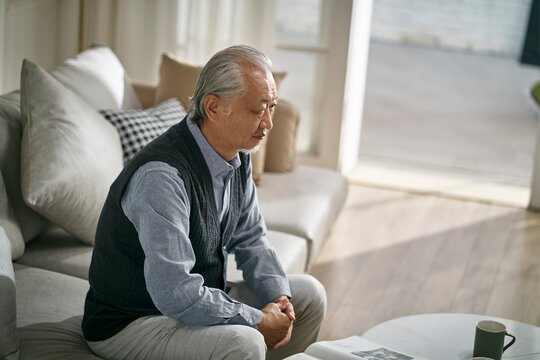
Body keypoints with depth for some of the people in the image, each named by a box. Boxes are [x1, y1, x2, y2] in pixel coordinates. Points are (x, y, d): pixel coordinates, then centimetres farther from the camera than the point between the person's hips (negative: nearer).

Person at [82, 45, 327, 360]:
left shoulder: (238, 156, -1)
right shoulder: (162, 176, -30)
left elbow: (251, 240, 12)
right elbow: (175, 293, -35)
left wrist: (279, 299, -7)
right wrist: (260, 321, -24)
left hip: (200, 300, 9)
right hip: (129, 323, -9)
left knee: (309, 294, 8)